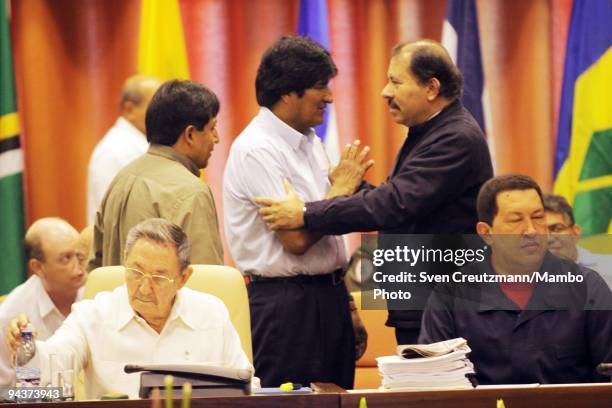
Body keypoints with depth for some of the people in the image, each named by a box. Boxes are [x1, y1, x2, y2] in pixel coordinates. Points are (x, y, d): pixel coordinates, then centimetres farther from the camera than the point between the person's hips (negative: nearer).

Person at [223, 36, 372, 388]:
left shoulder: (311, 143, 13)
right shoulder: (257, 150, -15)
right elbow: (297, 238, -20)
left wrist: (346, 301, 17)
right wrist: (341, 188, -9)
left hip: (329, 297, 9)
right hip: (286, 303, -9)